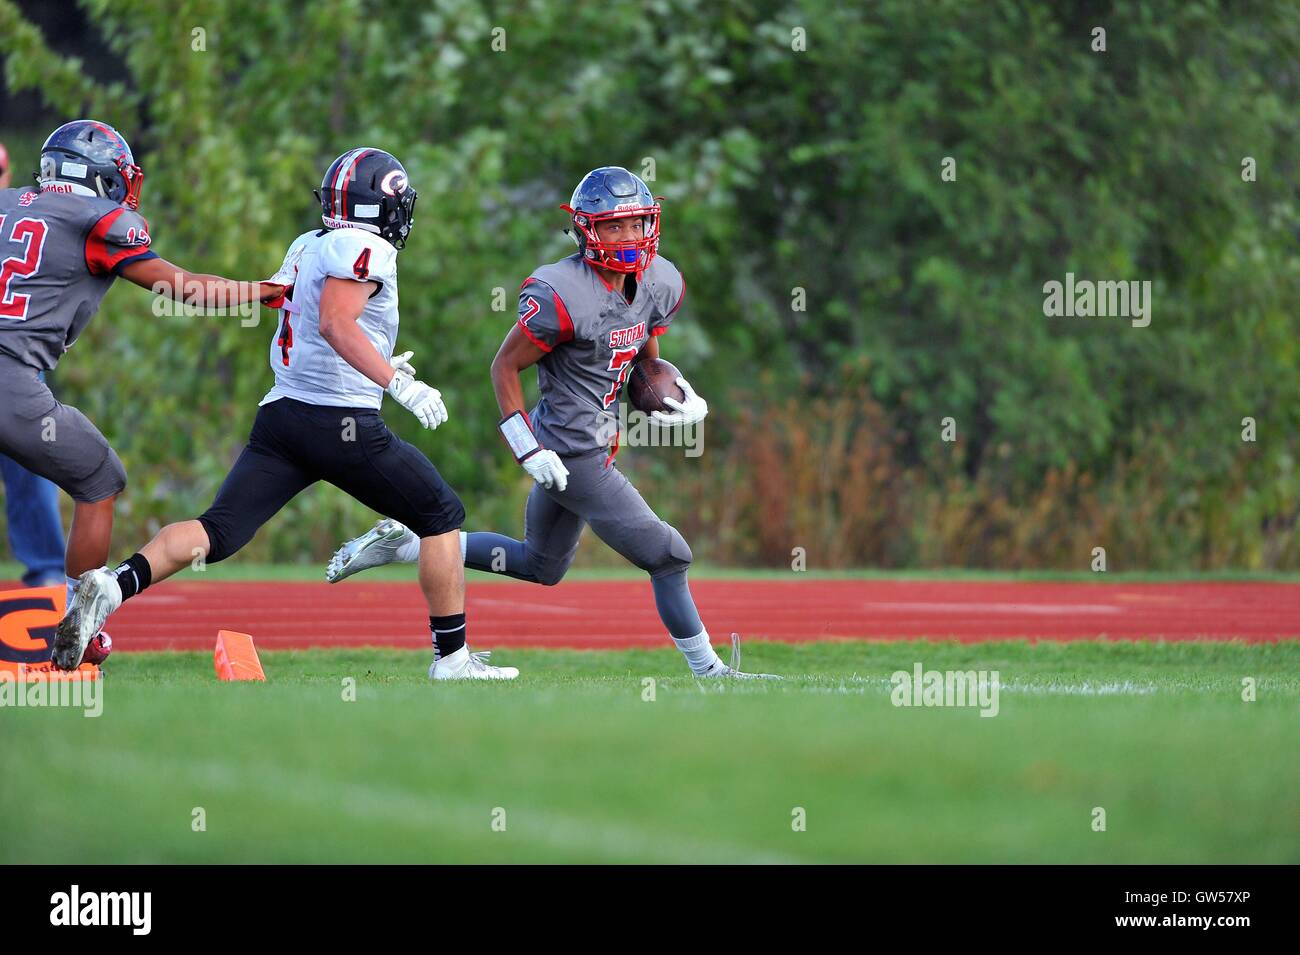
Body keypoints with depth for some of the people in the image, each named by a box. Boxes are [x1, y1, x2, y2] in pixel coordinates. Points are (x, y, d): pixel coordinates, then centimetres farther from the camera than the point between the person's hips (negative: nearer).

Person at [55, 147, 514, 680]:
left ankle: (114, 586, -22)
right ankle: (452, 657, 9)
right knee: (441, 517, 9)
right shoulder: (366, 249, -8)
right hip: (342, 422, -7)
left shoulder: (306, 248, 17)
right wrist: (396, 383, -26)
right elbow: (336, 322, -22)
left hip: (281, 412, 7)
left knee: (216, 533, 1)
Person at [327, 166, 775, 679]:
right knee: (667, 557, -6)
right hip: (571, 455, -10)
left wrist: (678, 397, 0)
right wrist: (529, 451, -17)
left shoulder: (659, 284, 2)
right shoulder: (562, 295, -22)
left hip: (594, 443, 10)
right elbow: (505, 366, -14)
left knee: (540, 565, 24)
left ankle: (403, 544, 30)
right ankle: (708, 673, 9)